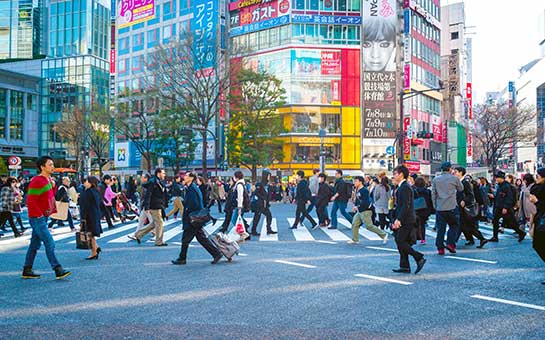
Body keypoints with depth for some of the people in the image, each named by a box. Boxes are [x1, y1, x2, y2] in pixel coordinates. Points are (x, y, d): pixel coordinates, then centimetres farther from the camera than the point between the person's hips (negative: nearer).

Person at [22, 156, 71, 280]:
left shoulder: (48, 180, 13)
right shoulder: (36, 181, -15)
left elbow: (50, 197, 19)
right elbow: (30, 201, -19)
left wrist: (53, 186, 4)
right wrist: (40, 215, -16)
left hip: (43, 217, 10)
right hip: (37, 218, -10)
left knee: (35, 244, 14)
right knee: (50, 243, -11)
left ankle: (27, 270, 23)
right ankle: (58, 271, -9)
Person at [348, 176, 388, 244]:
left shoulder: (364, 190, -17)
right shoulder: (357, 190, 12)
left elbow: (365, 202, -23)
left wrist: (357, 207, -19)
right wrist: (355, 205, 7)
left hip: (365, 211, -9)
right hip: (359, 211, 9)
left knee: (369, 226, -6)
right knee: (354, 224, 5)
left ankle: (383, 235, 6)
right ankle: (355, 240, 13)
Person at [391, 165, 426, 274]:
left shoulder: (405, 187, -14)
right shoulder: (401, 187, 17)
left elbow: (406, 205, -21)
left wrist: (398, 219, -24)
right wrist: (396, 219, 18)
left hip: (406, 221, -10)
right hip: (403, 221, 10)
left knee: (401, 242, -10)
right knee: (401, 242, 9)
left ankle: (419, 258, -4)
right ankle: (404, 266, 13)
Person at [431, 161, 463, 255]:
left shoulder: (435, 179, 6)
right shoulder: (454, 178, -1)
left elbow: (433, 194, 8)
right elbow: (461, 188, 15)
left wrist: (435, 205, 16)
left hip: (439, 208, 3)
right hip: (452, 207, -2)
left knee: (440, 228, 4)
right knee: (454, 226, 13)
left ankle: (440, 248, 3)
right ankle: (450, 244, 1)